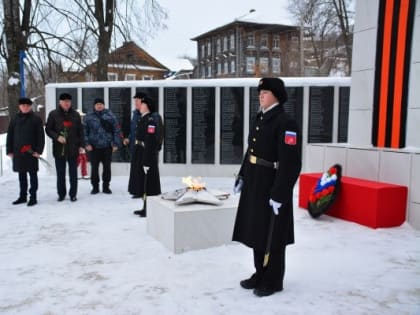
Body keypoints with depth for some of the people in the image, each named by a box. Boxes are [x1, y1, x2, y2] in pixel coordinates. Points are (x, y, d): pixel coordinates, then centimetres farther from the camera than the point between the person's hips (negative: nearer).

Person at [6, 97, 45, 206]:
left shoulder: (36, 119, -3)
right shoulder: (15, 119, 9)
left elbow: (41, 136, -7)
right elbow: (10, 135, 11)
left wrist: (38, 150, -13)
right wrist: (9, 150, 6)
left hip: (31, 152, -4)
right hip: (18, 152, 4)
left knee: (33, 174, 2)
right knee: (21, 175, 13)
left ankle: (33, 197, 8)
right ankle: (22, 196, 23)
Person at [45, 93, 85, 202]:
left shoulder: (75, 115, 7)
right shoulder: (53, 114, 3)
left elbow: (80, 131, 8)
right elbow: (48, 129, 4)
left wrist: (81, 145, 2)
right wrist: (57, 137, -13)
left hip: (73, 149, 1)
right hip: (59, 149, 0)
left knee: (73, 173, 6)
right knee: (60, 174, 8)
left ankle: (73, 194, 16)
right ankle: (61, 194, 20)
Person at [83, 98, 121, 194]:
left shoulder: (110, 115, 1)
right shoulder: (89, 116, 2)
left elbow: (116, 130, 1)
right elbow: (85, 131, 2)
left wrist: (116, 144, -3)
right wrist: (87, 143, -6)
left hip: (107, 146, 0)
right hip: (94, 146, 0)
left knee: (107, 167, 7)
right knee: (94, 167, 6)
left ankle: (106, 186, 20)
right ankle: (95, 187, 19)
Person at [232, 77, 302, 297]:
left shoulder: (285, 123, -16)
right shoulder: (259, 119, 12)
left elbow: (290, 164, -21)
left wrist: (278, 195, -22)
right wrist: (242, 177, 16)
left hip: (271, 189, -9)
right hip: (254, 186, 9)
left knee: (272, 237, 4)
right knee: (256, 232, 18)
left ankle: (273, 281, 21)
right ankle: (260, 274, 34)